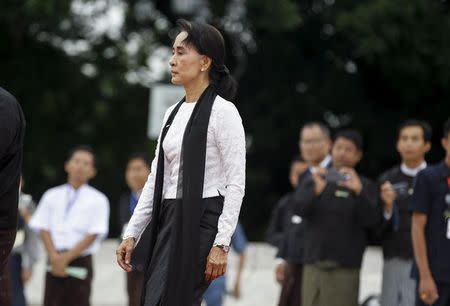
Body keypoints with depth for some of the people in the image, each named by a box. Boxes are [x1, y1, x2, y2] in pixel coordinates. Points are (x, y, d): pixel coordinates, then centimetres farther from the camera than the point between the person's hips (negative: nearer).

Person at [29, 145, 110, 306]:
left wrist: (67, 257, -11)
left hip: (80, 262, -3)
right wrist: (54, 256, -10)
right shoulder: (51, 196, 12)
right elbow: (43, 228, 5)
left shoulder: (98, 200, 2)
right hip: (54, 262, 3)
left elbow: (94, 234, -5)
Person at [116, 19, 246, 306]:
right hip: (169, 220, 8)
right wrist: (132, 233, 12)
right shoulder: (174, 113, 16)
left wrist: (222, 244, -17)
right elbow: (156, 179, 18)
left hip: (201, 221, -8)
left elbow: (236, 184, -12)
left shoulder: (222, 111, -8)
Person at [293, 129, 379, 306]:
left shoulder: (365, 187, 5)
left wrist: (359, 192, -26)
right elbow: (299, 209, -4)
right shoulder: (313, 182, 11)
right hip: (314, 266, 3)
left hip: (345, 269, -2)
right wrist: (316, 190, -24)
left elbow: (370, 220, -9)